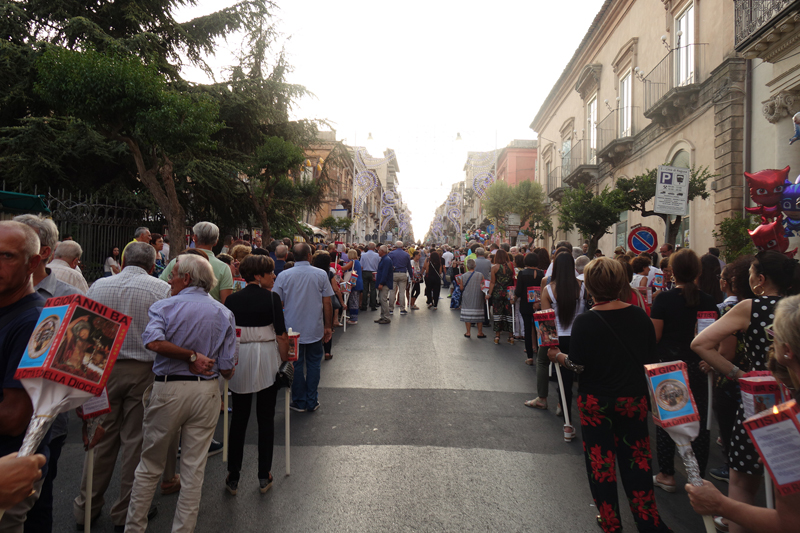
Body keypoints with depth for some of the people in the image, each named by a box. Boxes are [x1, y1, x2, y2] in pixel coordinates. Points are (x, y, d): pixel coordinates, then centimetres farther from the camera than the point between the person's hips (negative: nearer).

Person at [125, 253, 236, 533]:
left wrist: (191, 356, -16)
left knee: (149, 466, 17)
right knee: (193, 470, 11)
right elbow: (227, 369, -2)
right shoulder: (224, 313, 0)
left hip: (167, 389, -1)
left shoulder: (163, 306, -5)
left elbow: (153, 341, -26)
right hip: (206, 392, 1)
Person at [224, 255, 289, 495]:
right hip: (267, 360, -2)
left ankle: (233, 478, 18)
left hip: (238, 360, 3)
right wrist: (286, 360, 1)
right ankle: (264, 477, 17)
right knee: (266, 419, 9)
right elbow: (282, 336, -10)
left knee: (238, 418, 13)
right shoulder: (271, 298, -8)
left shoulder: (232, 300, 1)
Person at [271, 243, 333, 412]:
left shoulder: (283, 276, -5)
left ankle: (300, 402, 19)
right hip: (315, 329, 0)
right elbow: (327, 304, -2)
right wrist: (328, 327, 7)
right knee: (313, 364, 12)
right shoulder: (321, 275, -5)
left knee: (295, 365, 11)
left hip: (292, 329, 0)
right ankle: (312, 402, 18)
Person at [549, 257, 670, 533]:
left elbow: (577, 366, -16)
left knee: (601, 461, 14)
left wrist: (557, 356, 2)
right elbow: (651, 360, 1)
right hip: (634, 397, 3)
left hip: (596, 401, -2)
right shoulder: (639, 316, -7)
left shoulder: (584, 321, -18)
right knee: (636, 458, 17)